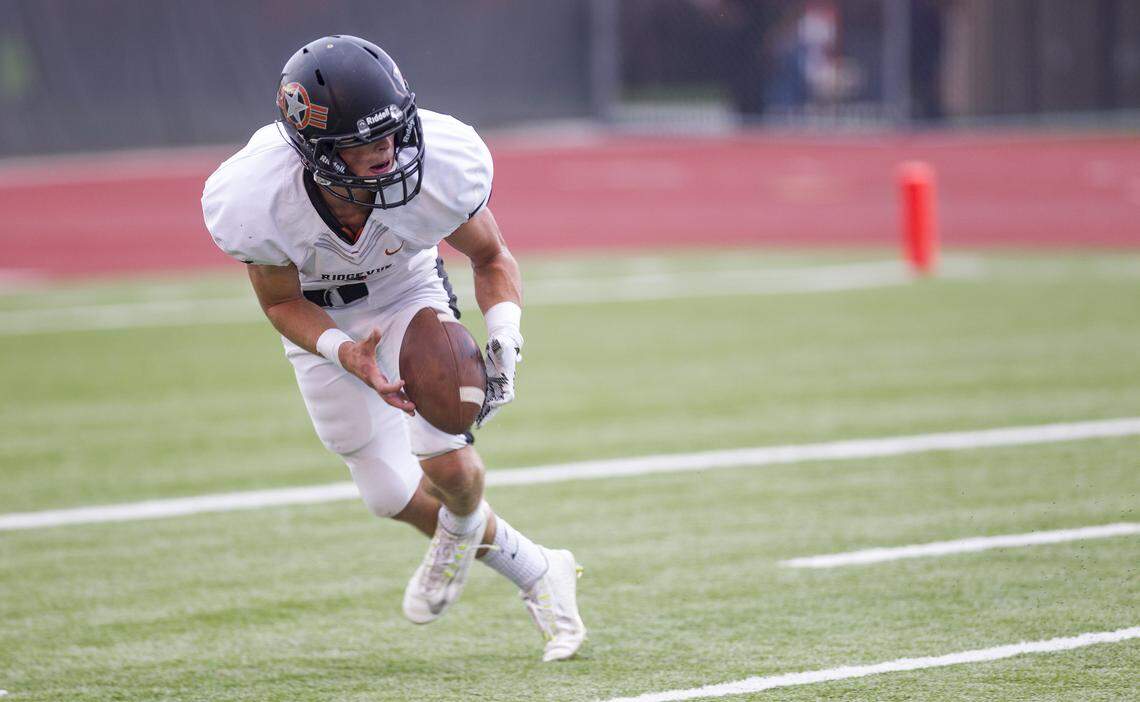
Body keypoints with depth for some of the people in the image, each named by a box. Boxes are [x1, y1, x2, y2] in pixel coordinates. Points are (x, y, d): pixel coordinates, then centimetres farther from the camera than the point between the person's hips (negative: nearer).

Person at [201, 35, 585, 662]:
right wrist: (347, 355, -35)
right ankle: (537, 574, 24)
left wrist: (503, 340, -31)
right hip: (320, 317, 0)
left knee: (444, 460, -19)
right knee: (390, 494, 2)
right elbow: (282, 302, -17)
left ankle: (460, 534, 18)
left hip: (407, 292, 0)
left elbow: (490, 259, -13)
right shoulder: (253, 205, -37)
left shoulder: (442, 170, -35)